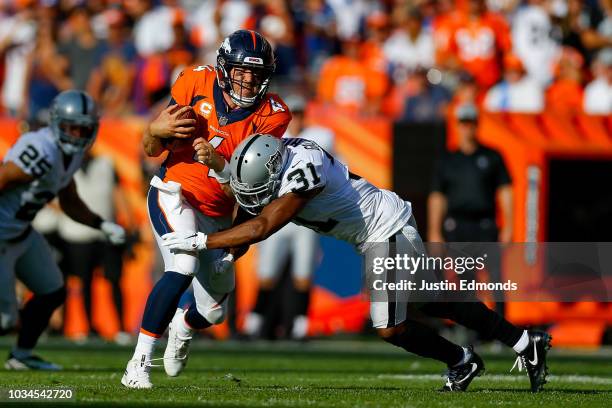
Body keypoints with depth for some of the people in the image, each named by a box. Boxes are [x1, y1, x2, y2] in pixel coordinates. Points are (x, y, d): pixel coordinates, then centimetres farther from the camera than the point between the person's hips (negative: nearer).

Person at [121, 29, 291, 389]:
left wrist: (218, 164, -37)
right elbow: (152, 150, -3)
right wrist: (157, 130, -26)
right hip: (175, 194, -3)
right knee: (184, 266, -31)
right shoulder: (197, 84, -11)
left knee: (215, 312, 11)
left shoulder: (270, 116, -10)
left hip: (218, 214, 3)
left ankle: (183, 326, 51)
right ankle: (140, 363, -28)